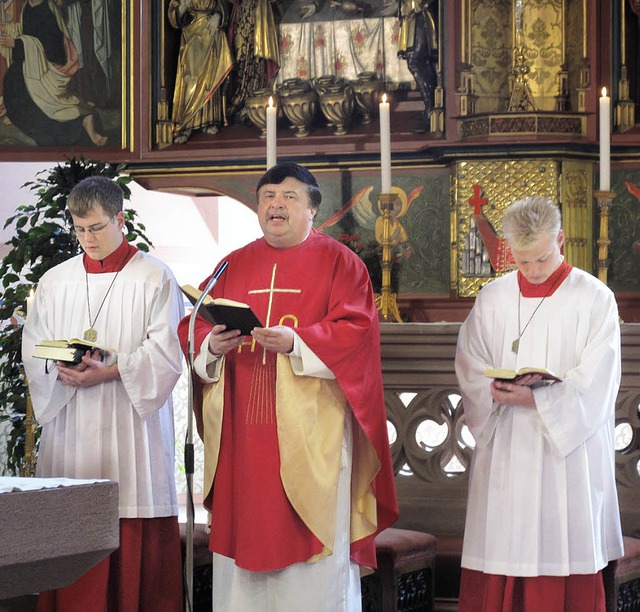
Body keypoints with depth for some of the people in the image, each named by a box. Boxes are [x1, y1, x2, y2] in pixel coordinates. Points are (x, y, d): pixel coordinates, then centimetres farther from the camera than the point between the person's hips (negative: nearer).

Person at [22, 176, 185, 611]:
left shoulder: (154, 277, 1)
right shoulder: (55, 282, 13)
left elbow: (167, 351, -6)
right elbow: (33, 349, 11)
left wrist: (110, 371, -18)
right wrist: (61, 369, -11)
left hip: (133, 425, -3)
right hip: (70, 428, 3)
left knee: (136, 541, -6)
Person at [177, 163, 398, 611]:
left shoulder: (338, 263, 3)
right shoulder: (235, 266, 15)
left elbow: (355, 331, -10)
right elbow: (194, 329, 11)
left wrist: (295, 342, -23)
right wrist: (212, 346, -12)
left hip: (310, 431, -4)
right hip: (243, 433, 4)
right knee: (244, 533, 3)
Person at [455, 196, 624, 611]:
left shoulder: (595, 299, -2)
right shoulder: (492, 299, 9)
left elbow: (594, 383, -9)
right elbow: (469, 370, 5)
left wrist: (534, 398, -21)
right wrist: (497, 390, -16)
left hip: (568, 452, -3)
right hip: (505, 452, 3)